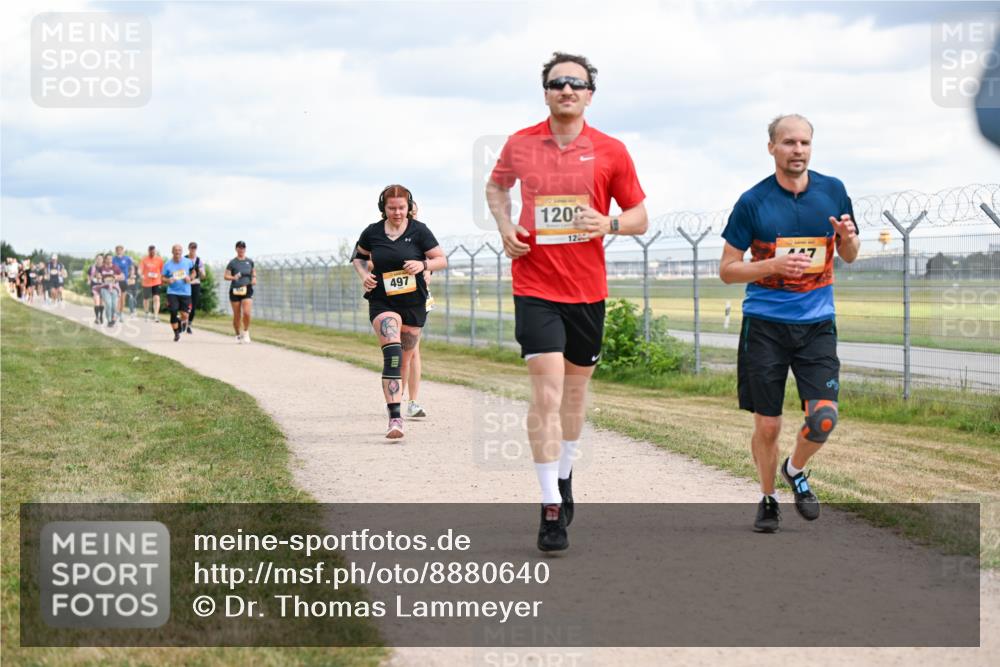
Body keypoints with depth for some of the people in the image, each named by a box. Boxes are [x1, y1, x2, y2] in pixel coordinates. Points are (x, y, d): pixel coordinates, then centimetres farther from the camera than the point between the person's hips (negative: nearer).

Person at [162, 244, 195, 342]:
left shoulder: (188, 262, 1)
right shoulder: (167, 264, -1)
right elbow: (163, 278, 6)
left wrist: (189, 278, -5)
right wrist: (168, 280, -16)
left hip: (185, 292, 1)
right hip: (172, 292, -1)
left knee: (184, 315, -3)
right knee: (173, 313, -7)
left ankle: (182, 321, 34)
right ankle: (176, 333, 11)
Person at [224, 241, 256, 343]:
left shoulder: (250, 261, 9)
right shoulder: (232, 262, 0)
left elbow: (254, 272, 24)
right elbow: (225, 276, -2)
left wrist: (254, 279, 3)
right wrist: (233, 277, -22)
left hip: (247, 290, 1)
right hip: (235, 290, -1)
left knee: (247, 313, -16)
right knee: (237, 315, 3)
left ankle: (246, 332, 5)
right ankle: (238, 335, 20)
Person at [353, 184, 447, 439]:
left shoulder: (419, 230, -3)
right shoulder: (372, 232, 1)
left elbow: (442, 260, 1)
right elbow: (359, 256, 19)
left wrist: (423, 265, -19)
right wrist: (364, 275, -1)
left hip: (413, 303, 1)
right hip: (382, 302, -1)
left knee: (404, 361, 10)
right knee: (392, 354, -21)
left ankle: (396, 401, 33)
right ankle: (395, 417, -29)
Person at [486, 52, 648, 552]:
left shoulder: (610, 152, 0)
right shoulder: (519, 145, 2)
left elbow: (640, 217, 6)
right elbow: (496, 186, 23)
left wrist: (609, 223, -15)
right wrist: (504, 225, 4)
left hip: (588, 289, 2)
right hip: (535, 289, -2)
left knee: (575, 390, 16)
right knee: (546, 391, -12)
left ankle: (564, 475, 39)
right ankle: (551, 508, -12)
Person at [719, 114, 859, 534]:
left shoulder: (833, 192, 3)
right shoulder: (752, 202, -5)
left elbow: (849, 256, 15)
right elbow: (727, 270, -2)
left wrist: (847, 238, -9)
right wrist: (774, 265, -18)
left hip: (817, 324, 2)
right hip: (764, 325, -2)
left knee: (823, 419, -11)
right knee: (767, 425, 1)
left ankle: (795, 471, 20)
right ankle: (768, 499, 25)